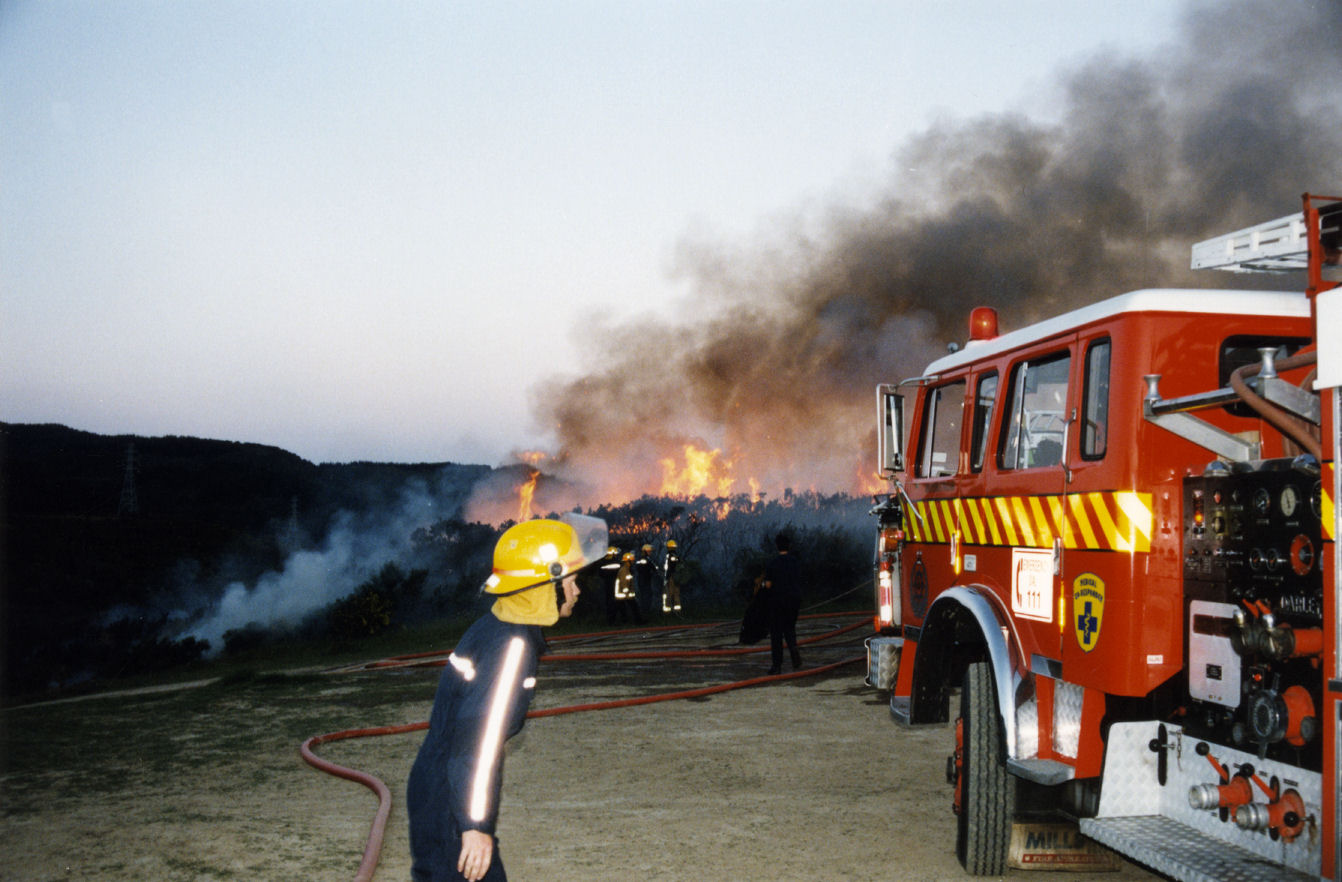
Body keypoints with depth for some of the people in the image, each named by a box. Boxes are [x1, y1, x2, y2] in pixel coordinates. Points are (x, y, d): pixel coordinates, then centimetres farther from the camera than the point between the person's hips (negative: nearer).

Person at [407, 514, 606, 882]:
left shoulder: (491, 626, 10)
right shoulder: (513, 646, -20)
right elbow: (478, 737, -26)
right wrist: (476, 824, -24)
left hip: (433, 791, 10)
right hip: (450, 809, -10)